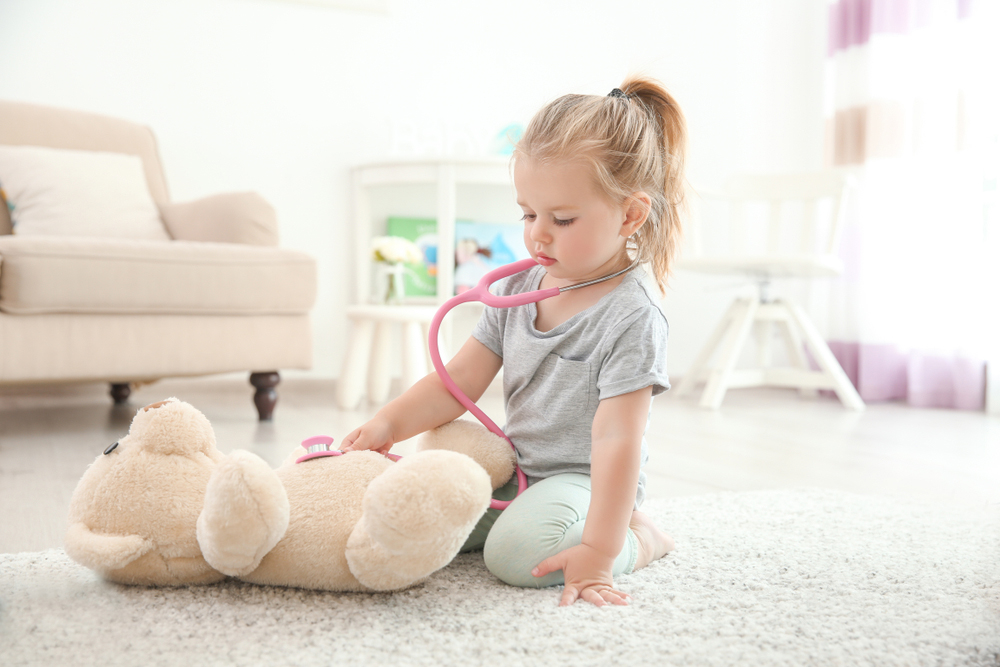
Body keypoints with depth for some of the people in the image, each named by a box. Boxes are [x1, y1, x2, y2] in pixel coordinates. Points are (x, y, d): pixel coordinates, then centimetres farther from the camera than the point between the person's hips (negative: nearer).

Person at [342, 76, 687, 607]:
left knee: (518, 551, -33)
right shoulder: (518, 288, 2)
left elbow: (617, 440, -26)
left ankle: (636, 538, -3)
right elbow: (461, 379, 3)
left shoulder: (631, 316, -20)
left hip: (582, 479, -8)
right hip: (512, 467, 8)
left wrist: (597, 552, -31)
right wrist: (388, 424, -12)